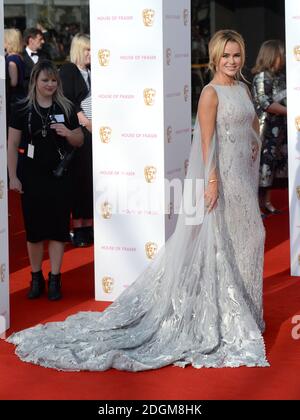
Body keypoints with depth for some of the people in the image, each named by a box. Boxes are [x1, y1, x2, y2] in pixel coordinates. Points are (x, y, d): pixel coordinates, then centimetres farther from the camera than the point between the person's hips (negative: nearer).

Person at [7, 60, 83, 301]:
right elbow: (13, 144, 1)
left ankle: (55, 279, 10)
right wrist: (13, 177, -3)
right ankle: (36, 278, 18)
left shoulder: (66, 109, 3)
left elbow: (79, 141, 11)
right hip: (32, 176, -1)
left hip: (59, 175, 1)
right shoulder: (23, 109, -2)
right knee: (34, 228, 4)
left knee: (58, 228, 2)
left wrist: (68, 133, -12)